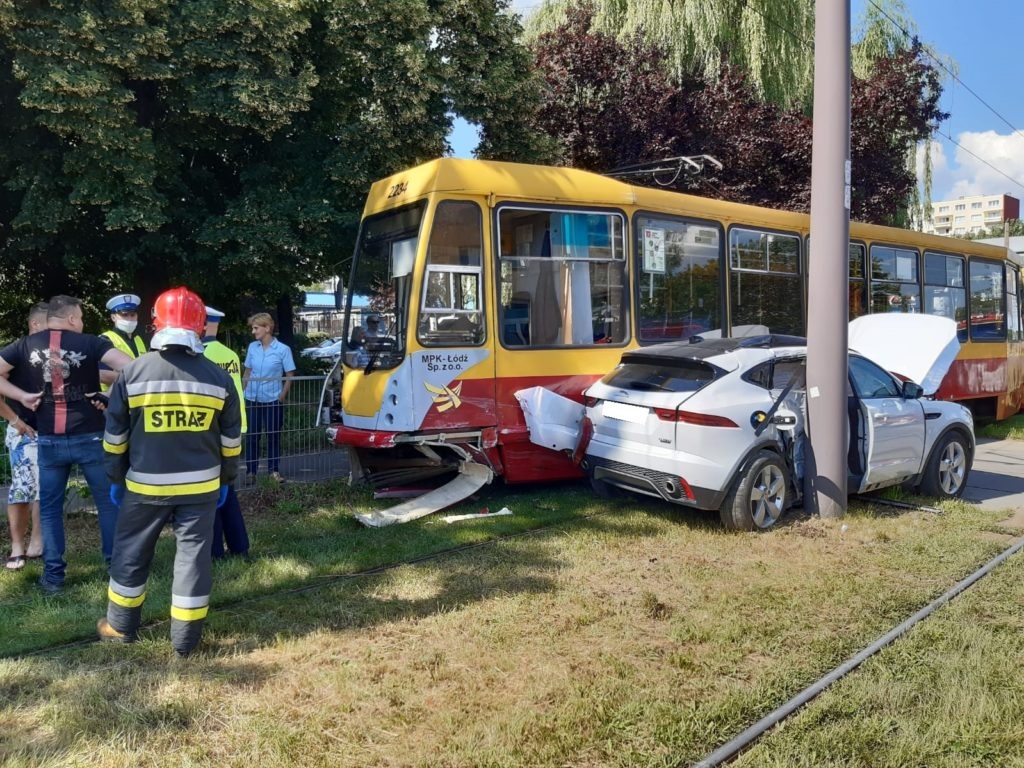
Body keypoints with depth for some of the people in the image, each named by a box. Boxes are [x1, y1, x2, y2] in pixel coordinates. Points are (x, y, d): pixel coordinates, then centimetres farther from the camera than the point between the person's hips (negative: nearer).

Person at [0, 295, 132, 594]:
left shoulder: (26, 345, 3)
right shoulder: (90, 342, -7)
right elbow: (129, 366, -20)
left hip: (49, 440, 2)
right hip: (90, 438, -2)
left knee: (50, 507, 14)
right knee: (109, 502, 11)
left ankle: (53, 575, 17)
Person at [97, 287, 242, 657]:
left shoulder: (133, 372, -7)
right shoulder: (218, 377, -4)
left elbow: (115, 435, 1)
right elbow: (231, 439, 3)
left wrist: (115, 478, 13)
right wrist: (226, 479, 15)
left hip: (145, 484, 0)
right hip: (201, 485, 0)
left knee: (131, 552, 18)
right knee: (194, 555, 8)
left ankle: (121, 626, 32)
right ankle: (186, 638, 14)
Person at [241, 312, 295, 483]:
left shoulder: (283, 349, -8)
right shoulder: (252, 347, 3)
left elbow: (289, 376, -4)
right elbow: (247, 372, 12)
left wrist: (282, 396, -8)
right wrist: (243, 392, 7)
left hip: (273, 400, -3)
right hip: (252, 399, 3)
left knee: (273, 436, 6)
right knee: (251, 435, 8)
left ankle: (274, 471, 16)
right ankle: (251, 471, 17)